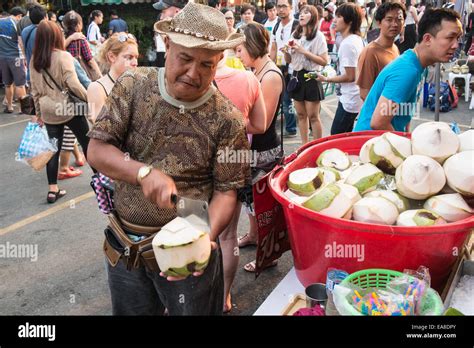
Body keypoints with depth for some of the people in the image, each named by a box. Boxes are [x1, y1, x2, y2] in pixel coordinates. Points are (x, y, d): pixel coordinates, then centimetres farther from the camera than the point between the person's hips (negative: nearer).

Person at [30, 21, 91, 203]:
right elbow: (73, 84, -21)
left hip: (49, 112, 5)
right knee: (87, 142, 12)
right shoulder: (63, 56, -13)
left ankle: (53, 190, 10)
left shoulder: (34, 60, 4)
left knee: (53, 149, 10)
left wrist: (39, 112, 18)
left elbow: (35, 89, 10)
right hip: (69, 109, -5)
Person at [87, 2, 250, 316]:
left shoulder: (227, 119, -14)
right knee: (129, 311, 24)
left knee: (191, 310, 16)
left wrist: (207, 238, -28)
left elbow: (226, 191, -11)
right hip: (124, 243, 3)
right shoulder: (134, 86, -7)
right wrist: (144, 172, -24)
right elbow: (97, 150, -7)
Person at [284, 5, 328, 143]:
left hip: (311, 77, -6)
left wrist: (304, 51, -18)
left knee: (313, 116, -2)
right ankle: (304, 145, 21)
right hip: (297, 76, 6)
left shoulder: (318, 36, -8)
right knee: (301, 115, 11)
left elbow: (324, 61, -15)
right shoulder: (295, 35, 9)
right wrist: (286, 51, -7)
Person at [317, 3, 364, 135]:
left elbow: (349, 76, -19)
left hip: (350, 99, -10)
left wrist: (326, 79, -9)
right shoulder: (358, 39, 10)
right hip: (355, 97, 10)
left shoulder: (347, 43, -19)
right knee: (345, 136, 17)